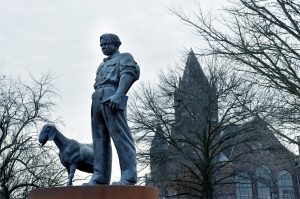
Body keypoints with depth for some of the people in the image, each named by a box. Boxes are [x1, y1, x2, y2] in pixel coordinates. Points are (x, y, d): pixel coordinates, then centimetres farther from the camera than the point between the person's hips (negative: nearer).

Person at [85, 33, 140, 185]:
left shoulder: (124, 57, 13)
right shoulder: (103, 64, 35)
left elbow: (128, 74, -6)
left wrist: (118, 95, -23)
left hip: (112, 97, -8)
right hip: (97, 100, 8)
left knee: (120, 136, -15)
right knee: (100, 139, -1)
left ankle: (128, 177, -21)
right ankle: (100, 177, -6)